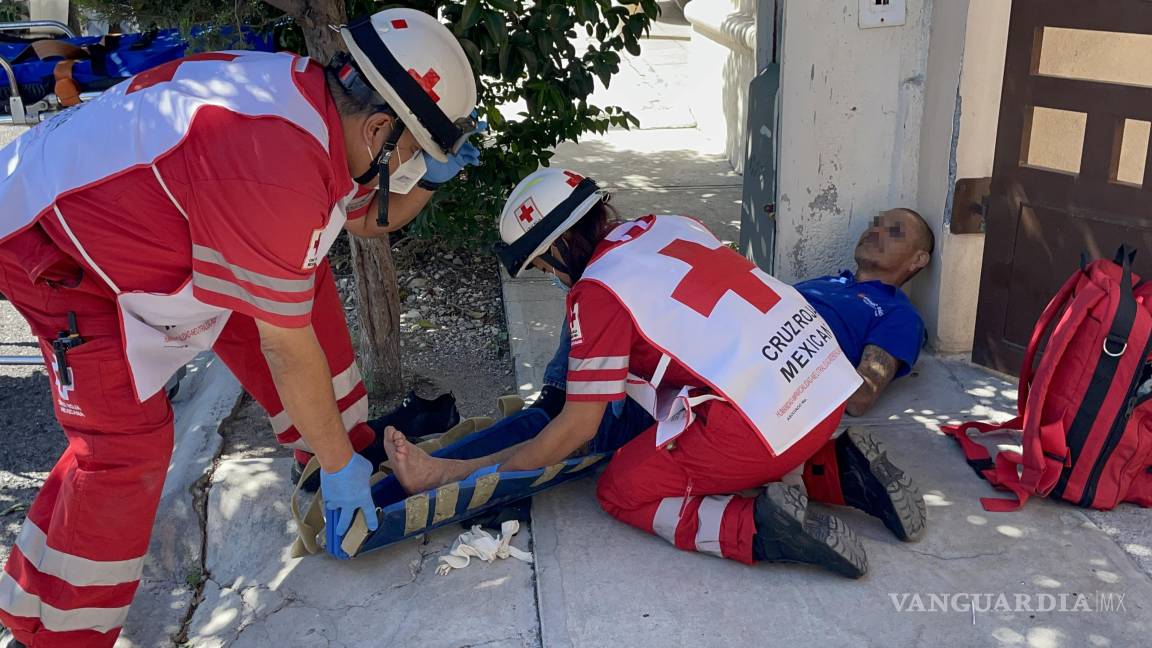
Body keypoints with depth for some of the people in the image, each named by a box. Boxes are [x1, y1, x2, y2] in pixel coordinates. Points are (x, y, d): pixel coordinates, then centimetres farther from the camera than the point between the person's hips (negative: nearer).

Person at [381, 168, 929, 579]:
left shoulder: (597, 289, -7)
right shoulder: (669, 226, 14)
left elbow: (578, 427, -3)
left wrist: (461, 474, 6)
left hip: (761, 421, -8)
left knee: (622, 490, 7)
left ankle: (759, 529, -13)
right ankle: (841, 471, 11)